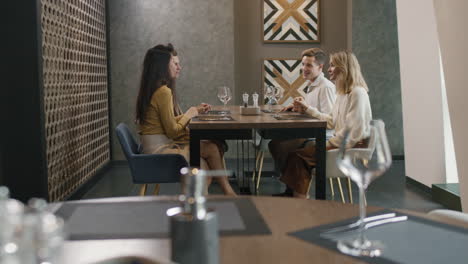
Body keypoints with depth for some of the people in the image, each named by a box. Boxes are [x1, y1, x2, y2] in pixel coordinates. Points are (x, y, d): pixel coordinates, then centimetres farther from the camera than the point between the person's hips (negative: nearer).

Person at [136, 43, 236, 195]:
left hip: (163, 145, 10)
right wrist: (189, 114, 0)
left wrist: (195, 111, 11)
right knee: (212, 149, -13)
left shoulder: (156, 89, 14)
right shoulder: (163, 91, -16)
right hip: (159, 149, -10)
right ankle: (227, 191, 2)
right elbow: (172, 131, -15)